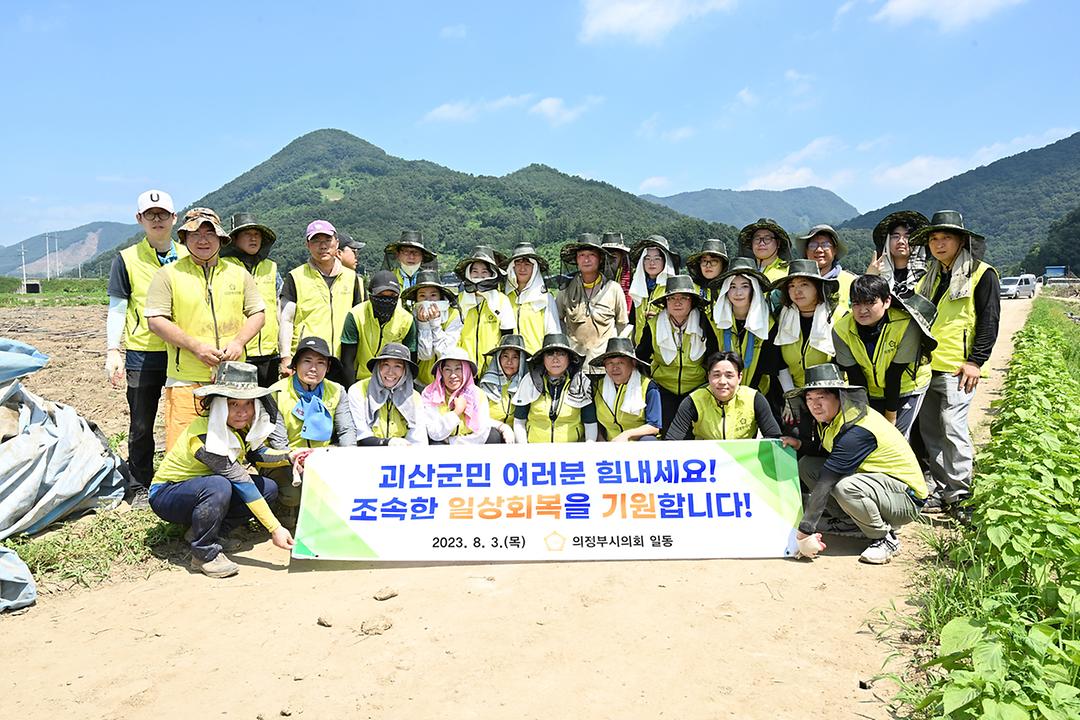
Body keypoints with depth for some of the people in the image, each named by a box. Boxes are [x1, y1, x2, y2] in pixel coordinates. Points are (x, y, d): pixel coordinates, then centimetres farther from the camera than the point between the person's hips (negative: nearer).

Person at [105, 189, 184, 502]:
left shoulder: (188, 256, 8)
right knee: (141, 426, 6)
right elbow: (117, 309, 1)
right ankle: (139, 486, 20)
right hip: (143, 355, -2)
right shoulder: (127, 259, 1)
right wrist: (112, 351, -8)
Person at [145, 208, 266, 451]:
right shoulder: (169, 274, 2)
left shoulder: (238, 274, 12)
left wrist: (239, 341, -5)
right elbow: (155, 320, -3)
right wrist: (195, 346, -13)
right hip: (186, 379, -3)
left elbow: (258, 312, 14)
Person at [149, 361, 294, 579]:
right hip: (166, 494, -8)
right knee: (218, 486, -38)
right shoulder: (203, 437, -33)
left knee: (268, 488, -9)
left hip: (202, 490, 8)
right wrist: (275, 528, -33)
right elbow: (242, 482, -35)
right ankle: (204, 554, -17)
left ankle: (215, 533, 2)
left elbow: (257, 452, 8)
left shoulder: (244, 424, -11)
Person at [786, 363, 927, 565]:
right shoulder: (831, 418, -3)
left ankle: (886, 538, -12)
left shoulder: (857, 432, -30)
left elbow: (824, 483, -31)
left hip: (907, 498, -9)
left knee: (845, 487, -38)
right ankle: (850, 521, 3)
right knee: (806, 465, -6)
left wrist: (804, 531, -31)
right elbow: (827, 454, 15)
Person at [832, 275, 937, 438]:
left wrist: (891, 417, -16)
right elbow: (855, 377, -15)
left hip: (907, 386, -3)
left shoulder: (906, 325, -30)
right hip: (871, 390, 3)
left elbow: (894, 375, -25)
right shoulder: (841, 330, -20)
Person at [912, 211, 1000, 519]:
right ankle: (941, 491, 16)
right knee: (930, 430, 7)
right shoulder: (931, 277, 18)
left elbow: (989, 320, -6)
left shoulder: (982, 274, -1)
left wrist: (976, 361, -13)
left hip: (957, 368, -6)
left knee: (953, 428, -12)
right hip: (926, 366, 7)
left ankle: (958, 494, -5)